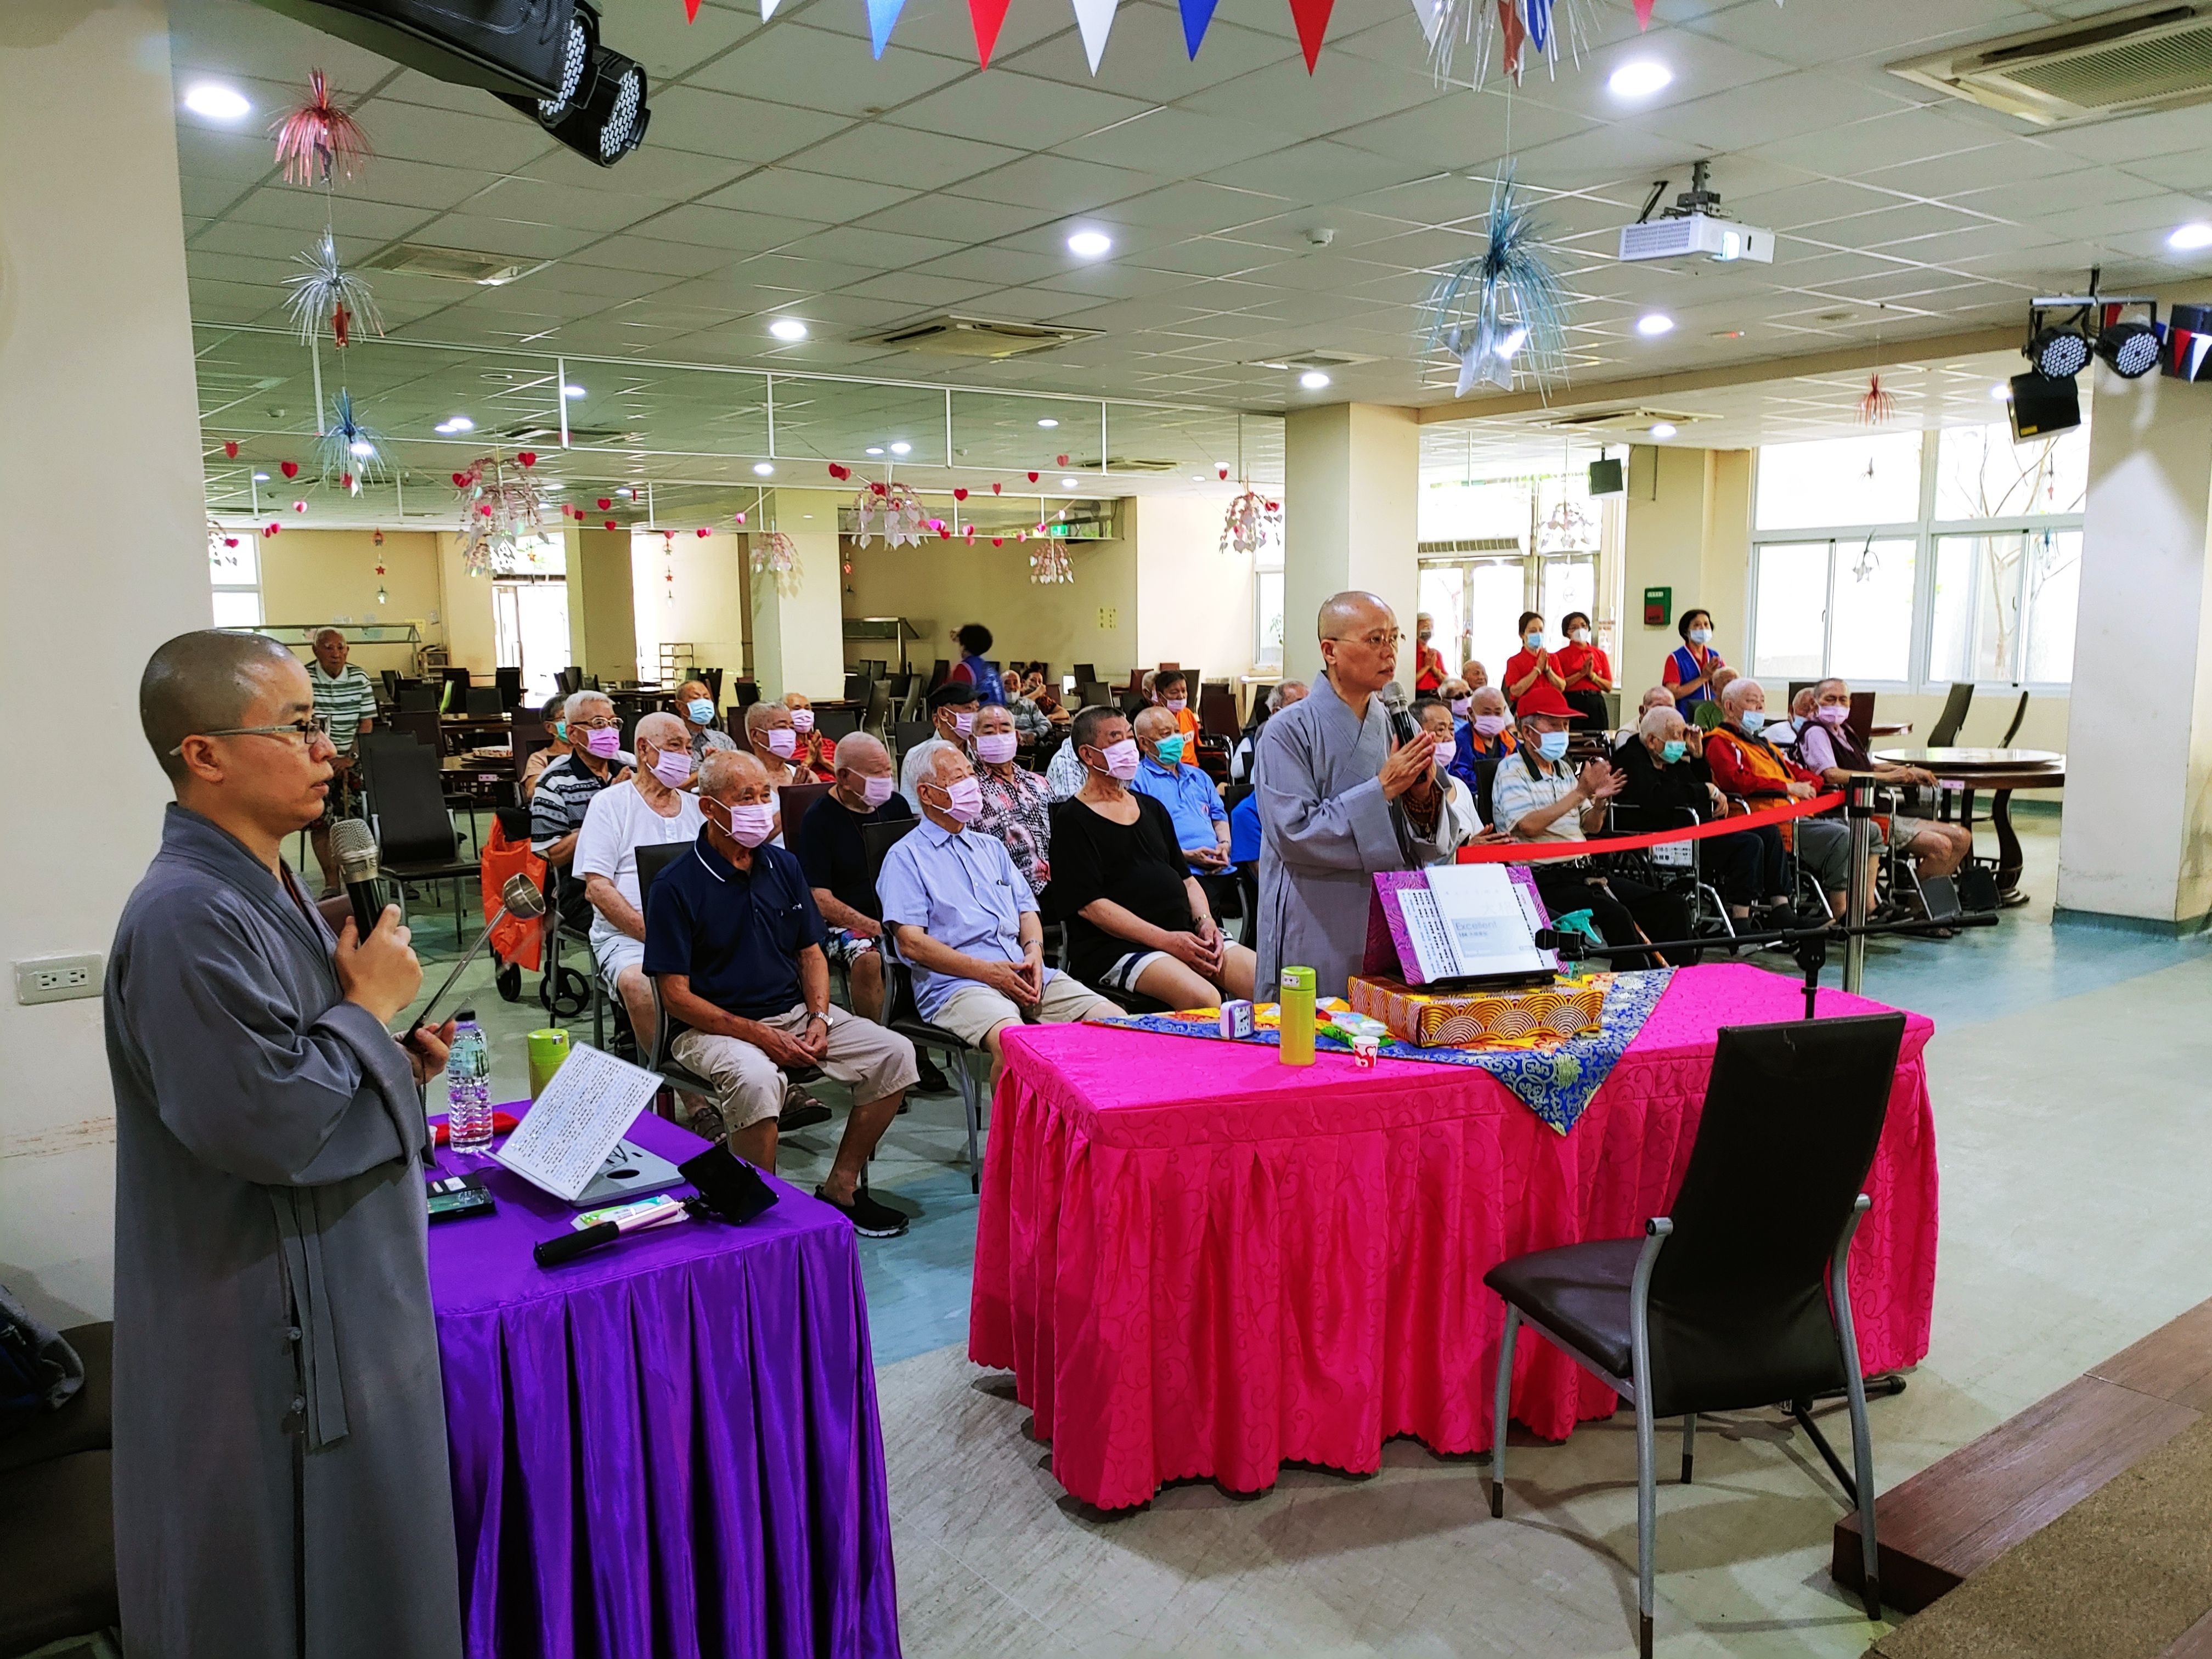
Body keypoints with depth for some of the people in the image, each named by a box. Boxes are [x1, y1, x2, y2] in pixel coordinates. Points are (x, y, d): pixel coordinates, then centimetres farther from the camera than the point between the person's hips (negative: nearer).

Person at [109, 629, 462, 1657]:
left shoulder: (266, 889, 9)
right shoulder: (186, 918, -24)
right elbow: (264, 1123, -28)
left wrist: (393, 1057, 3)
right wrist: (371, 1007, -16)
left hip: (343, 1296, 10)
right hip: (269, 1339, -10)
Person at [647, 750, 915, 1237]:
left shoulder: (783, 867, 8)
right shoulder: (677, 886, -10)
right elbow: (676, 995, -13)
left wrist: (820, 1019, -5)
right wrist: (759, 1035, -20)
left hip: (794, 1011, 6)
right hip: (714, 1026, -6)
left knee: (894, 1053, -9)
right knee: (755, 1077, -38)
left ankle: (840, 1190, 2)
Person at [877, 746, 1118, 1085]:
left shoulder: (991, 848, 27)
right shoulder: (906, 857, 6)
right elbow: (911, 942, -5)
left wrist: (1034, 950, 0)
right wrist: (987, 971, -13)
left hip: (1024, 972, 6)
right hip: (956, 982, -6)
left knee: (1114, 1020, -14)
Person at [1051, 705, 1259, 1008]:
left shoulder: (1153, 808, 22)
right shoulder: (1072, 820, -1)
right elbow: (1089, 905, -11)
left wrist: (1204, 921, 1)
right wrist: (1166, 940, -18)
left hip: (1186, 935, 7)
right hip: (1117, 947, -7)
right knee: (1203, 998, -32)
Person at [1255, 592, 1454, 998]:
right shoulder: (1289, 731, -10)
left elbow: (1423, 849, 8)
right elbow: (1294, 833, -20)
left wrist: (1423, 796, -13)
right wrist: (1382, 789, -18)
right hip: (1318, 934, -5)